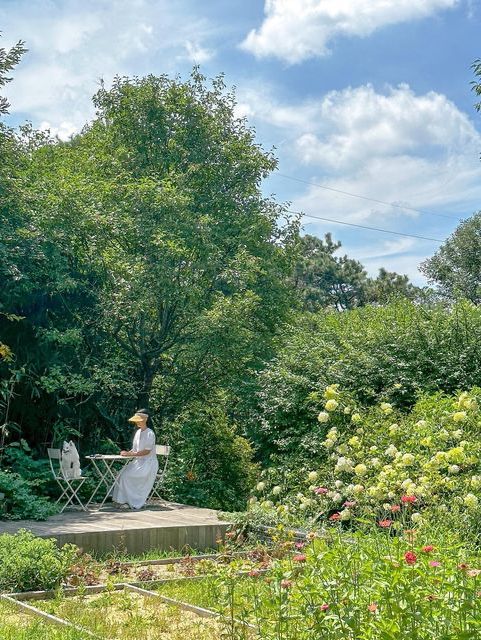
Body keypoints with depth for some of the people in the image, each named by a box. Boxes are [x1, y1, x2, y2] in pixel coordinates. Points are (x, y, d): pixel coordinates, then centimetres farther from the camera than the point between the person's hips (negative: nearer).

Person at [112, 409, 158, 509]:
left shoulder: (150, 434, -13)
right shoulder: (138, 432, 11)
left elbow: (146, 451, -19)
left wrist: (130, 454, -21)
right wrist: (127, 453, -4)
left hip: (148, 463, -7)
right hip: (138, 461, 7)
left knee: (128, 476, -23)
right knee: (123, 474, -15)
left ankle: (136, 503, -12)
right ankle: (124, 500, -12)